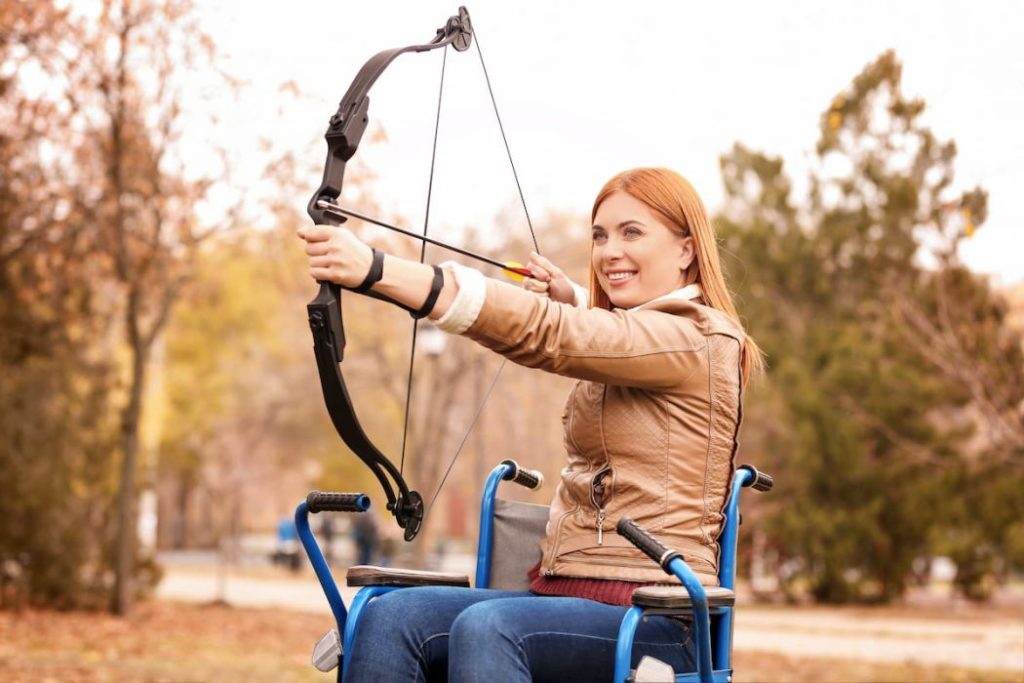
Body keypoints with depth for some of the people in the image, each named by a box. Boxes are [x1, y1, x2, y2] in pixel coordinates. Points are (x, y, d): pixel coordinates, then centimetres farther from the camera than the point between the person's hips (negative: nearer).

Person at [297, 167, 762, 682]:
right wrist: (572, 300, 22)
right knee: (389, 617, -16)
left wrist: (377, 270, -31)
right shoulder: (628, 339, 20)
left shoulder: (699, 339, -8)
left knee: (486, 628, -35)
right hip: (562, 594, 9)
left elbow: (542, 334, -23)